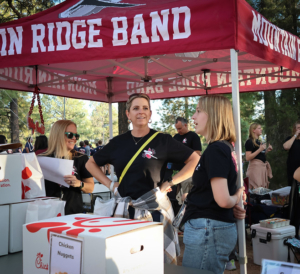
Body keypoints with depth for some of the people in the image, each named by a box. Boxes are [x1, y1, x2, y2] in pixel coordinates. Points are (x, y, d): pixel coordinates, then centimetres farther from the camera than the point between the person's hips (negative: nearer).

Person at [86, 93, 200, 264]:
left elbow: (195, 160, -3)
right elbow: (91, 163, 17)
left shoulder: (163, 140, -3)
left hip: (155, 209, -3)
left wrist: (170, 183, -8)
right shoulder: (118, 142, 6)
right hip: (124, 208, 3)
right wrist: (109, 184, 5)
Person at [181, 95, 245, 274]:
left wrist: (236, 198, -4)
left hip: (208, 230, -10)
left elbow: (223, 200, -22)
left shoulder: (215, 150, -17)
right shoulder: (226, 147, 13)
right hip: (220, 227, 10)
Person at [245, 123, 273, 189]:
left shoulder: (259, 141, 16)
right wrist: (260, 149, -20)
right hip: (255, 167, -9)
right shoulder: (249, 142, -9)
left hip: (263, 167, 9)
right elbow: (248, 158, -17)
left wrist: (267, 150, 9)